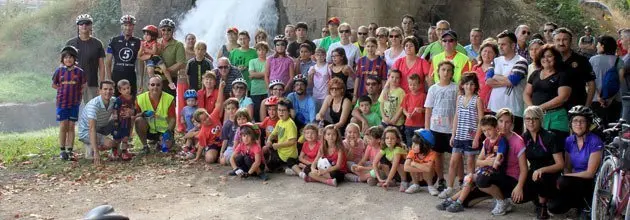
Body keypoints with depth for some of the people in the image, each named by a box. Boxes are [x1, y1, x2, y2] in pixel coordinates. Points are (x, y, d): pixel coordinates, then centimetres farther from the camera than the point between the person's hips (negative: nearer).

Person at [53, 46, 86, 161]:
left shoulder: (79, 72, -1)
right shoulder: (59, 71, 1)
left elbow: (84, 86, 8)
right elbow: (54, 85, 11)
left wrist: (77, 92, -3)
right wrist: (64, 90, 1)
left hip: (74, 103, 0)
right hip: (62, 102, 0)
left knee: (71, 126, 4)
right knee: (63, 126, 1)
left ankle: (70, 150, 11)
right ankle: (62, 150, 8)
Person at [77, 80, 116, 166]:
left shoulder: (113, 101, -11)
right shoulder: (94, 105, -31)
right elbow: (92, 129, -38)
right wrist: (96, 152, -45)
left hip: (100, 129, 7)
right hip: (86, 132, -7)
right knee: (110, 143, -29)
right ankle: (90, 148, -3)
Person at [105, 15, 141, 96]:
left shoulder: (137, 42, 5)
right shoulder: (114, 41, 4)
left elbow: (140, 63, 8)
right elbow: (108, 63, 5)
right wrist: (109, 80, -3)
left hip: (131, 78, 1)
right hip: (116, 78, -1)